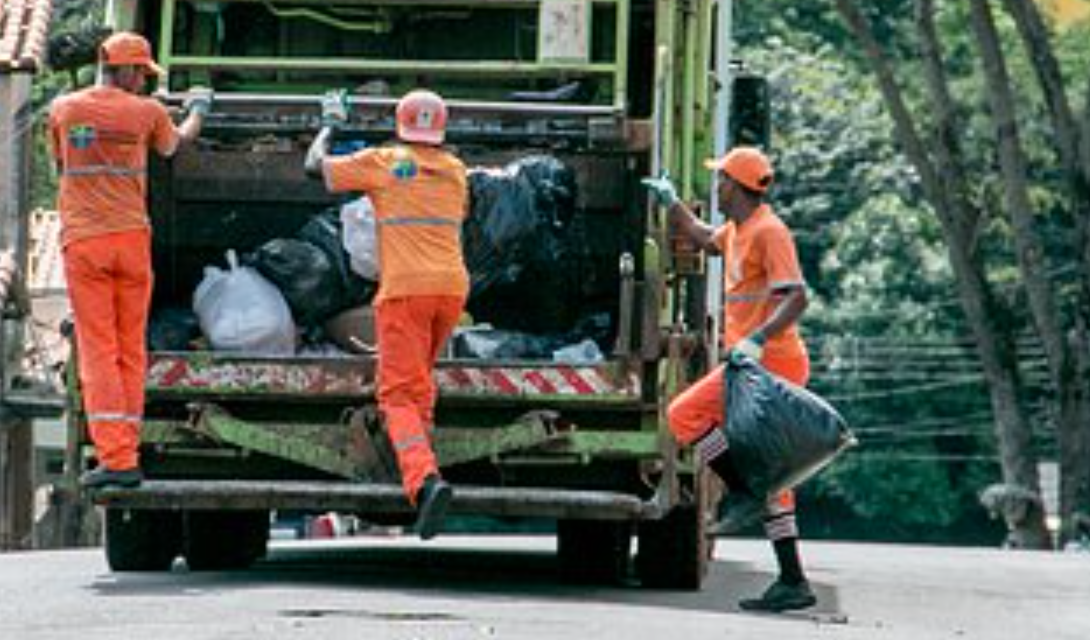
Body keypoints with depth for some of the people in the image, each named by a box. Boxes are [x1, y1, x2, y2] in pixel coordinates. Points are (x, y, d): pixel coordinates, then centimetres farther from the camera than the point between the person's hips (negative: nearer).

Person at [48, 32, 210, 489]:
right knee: (131, 351, 9)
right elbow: (174, 143, 22)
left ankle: (114, 457, -13)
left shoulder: (63, 109, 2)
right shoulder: (145, 112, 0)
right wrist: (197, 112, 42)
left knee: (97, 352, -3)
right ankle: (126, 457, 10)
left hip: (82, 241, 0)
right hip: (131, 238, 0)